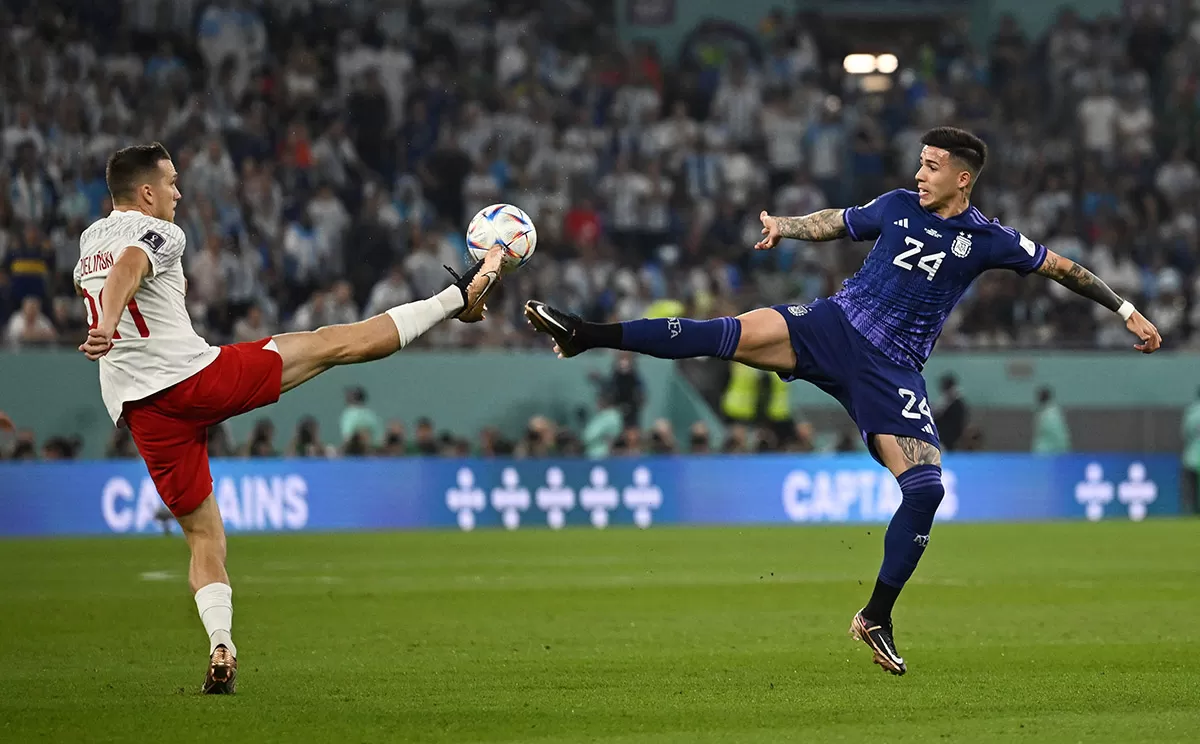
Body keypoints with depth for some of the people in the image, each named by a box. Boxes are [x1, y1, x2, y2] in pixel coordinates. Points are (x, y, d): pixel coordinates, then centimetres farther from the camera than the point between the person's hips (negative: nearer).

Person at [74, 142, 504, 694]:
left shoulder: (90, 239, 18)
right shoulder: (154, 233, -5)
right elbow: (126, 271, -28)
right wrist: (106, 327, -45)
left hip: (139, 410, 6)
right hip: (196, 376, -6)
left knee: (203, 535, 13)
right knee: (333, 343, 6)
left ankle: (220, 648, -6)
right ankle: (460, 297, 14)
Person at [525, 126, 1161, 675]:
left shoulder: (986, 240, 2)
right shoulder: (900, 206, 8)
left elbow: (1061, 267, 9)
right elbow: (839, 224, 23)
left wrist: (1125, 309, 8)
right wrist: (787, 226, 8)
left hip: (892, 369, -1)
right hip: (833, 326, 1)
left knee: (926, 488, -15)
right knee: (729, 334, -22)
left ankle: (876, 620, 0)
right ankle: (584, 336, -26)